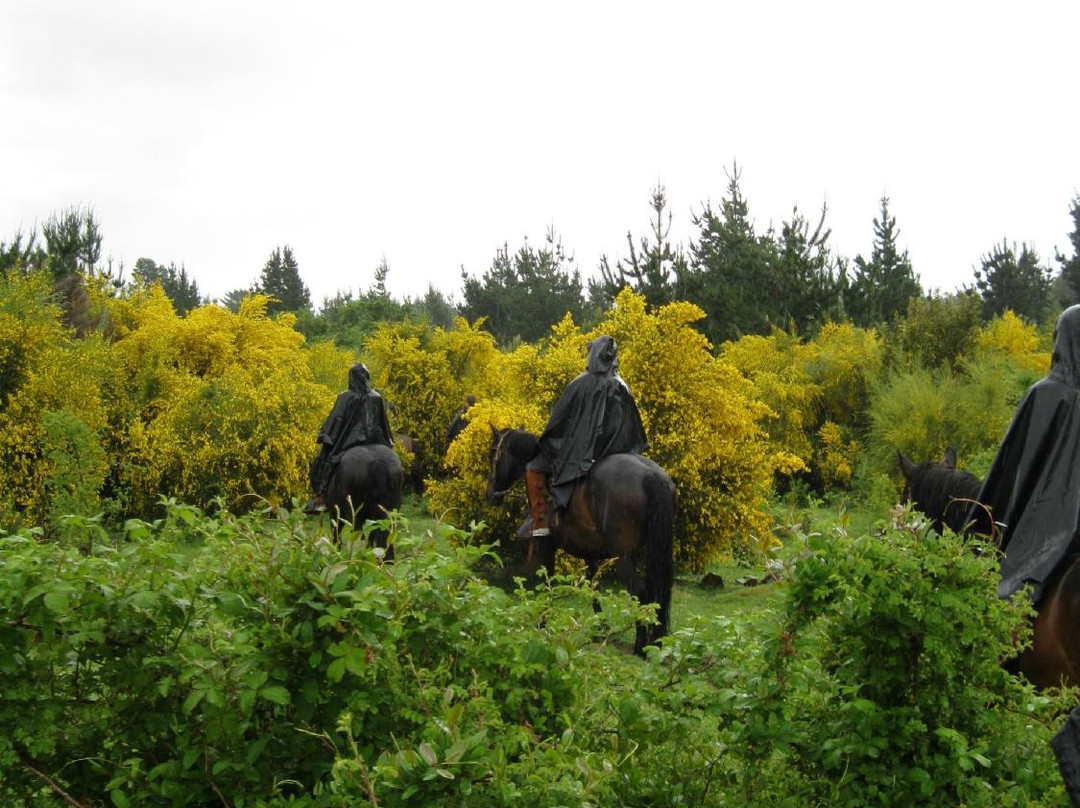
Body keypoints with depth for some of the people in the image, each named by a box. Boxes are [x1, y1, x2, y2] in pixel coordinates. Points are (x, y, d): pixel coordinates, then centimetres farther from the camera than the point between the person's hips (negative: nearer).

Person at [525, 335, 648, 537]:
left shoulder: (580, 384, -12)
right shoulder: (622, 389, 0)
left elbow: (558, 419, -5)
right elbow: (635, 431, 5)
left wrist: (544, 444, 8)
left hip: (579, 452, -4)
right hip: (610, 452, 4)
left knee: (534, 468, 9)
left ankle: (541, 522, -4)